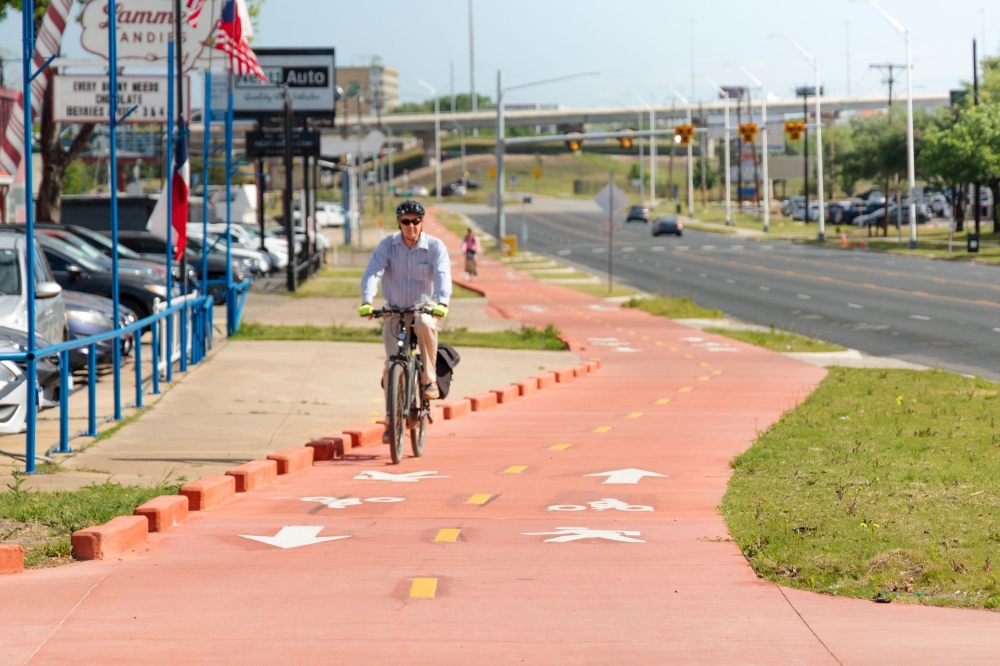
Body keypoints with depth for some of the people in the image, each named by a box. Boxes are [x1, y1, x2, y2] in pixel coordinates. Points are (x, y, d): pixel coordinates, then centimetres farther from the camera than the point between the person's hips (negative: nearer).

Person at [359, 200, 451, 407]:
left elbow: (443, 275, -23)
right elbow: (373, 272, -18)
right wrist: (367, 301, -36)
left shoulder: (435, 246, -9)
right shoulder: (388, 245, -6)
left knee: (425, 323, -38)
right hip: (395, 310, 1)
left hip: (424, 306, -1)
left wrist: (442, 303, -43)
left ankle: (429, 380, -26)